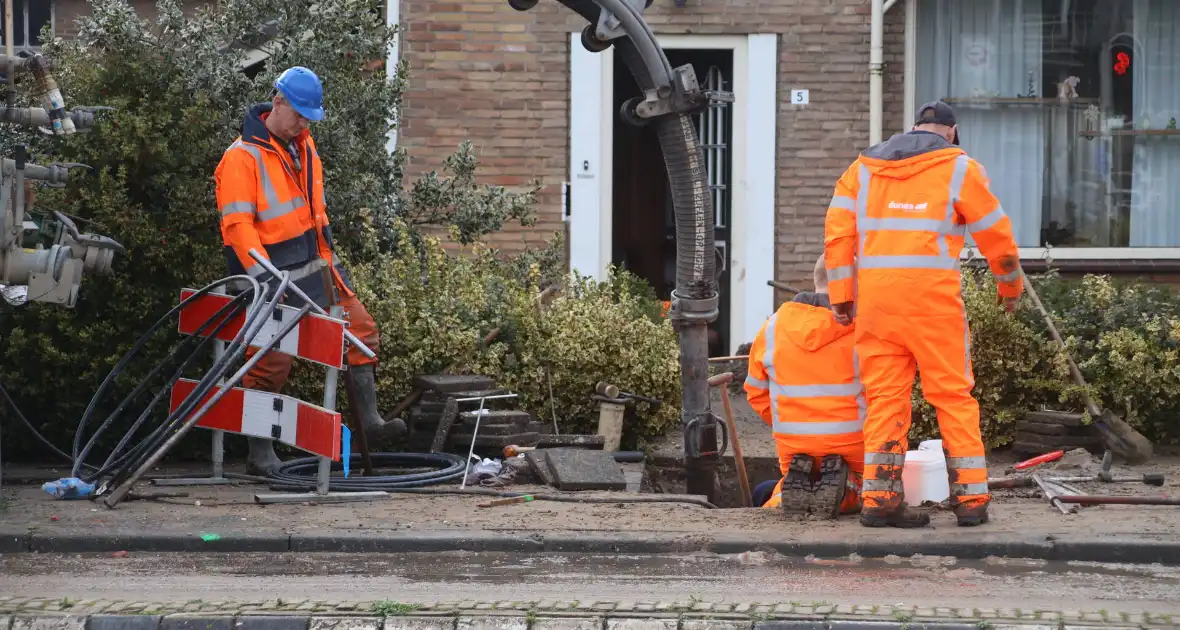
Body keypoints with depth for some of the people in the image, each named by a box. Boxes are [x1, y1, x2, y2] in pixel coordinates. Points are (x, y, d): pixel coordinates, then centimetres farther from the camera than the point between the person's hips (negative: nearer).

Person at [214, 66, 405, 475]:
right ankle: (261, 454, 6)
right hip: (275, 276, -8)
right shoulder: (242, 157, -15)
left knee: (361, 330, 5)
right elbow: (237, 224, -21)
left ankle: (370, 421, 12)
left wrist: (330, 258, 20)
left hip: (314, 268, 8)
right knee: (272, 363, -4)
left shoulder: (304, 147, 11)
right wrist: (263, 276, -27)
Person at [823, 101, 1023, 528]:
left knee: (885, 396, 6)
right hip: (933, 295, -3)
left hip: (874, 293, 3)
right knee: (953, 395, 4)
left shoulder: (863, 167, 16)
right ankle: (970, 498, 4)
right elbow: (996, 235, 8)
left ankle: (880, 498, 2)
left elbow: (838, 231, 7)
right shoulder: (958, 168, 5)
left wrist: (840, 295, 7)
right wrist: (1011, 286, 23)